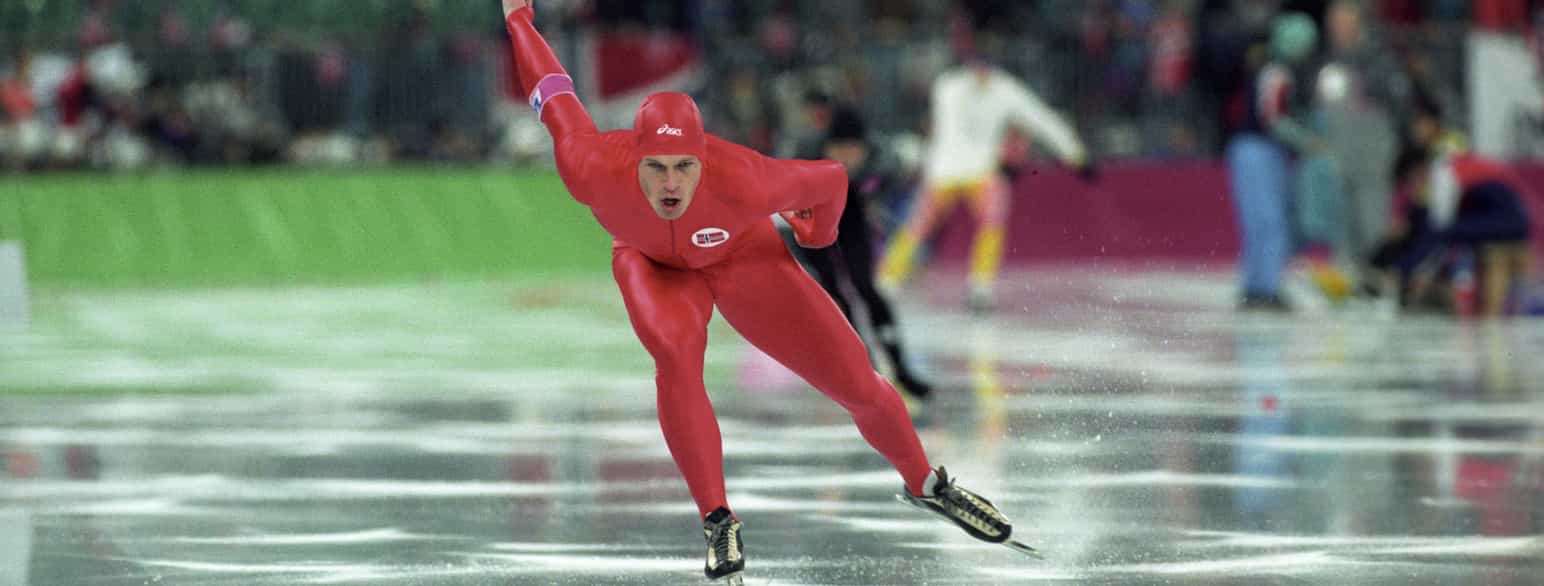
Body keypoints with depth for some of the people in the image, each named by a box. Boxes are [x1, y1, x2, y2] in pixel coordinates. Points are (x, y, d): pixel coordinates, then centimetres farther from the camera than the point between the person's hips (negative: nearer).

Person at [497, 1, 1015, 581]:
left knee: (856, 381, 1)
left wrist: (819, 233, 0)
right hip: (651, 264, 0)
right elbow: (556, 101, -21)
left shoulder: (742, 182, -43)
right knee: (675, 353, -34)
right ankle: (717, 520, -19)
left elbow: (830, 180, -24)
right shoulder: (595, 172, -40)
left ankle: (925, 485, 31)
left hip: (743, 256, 0)